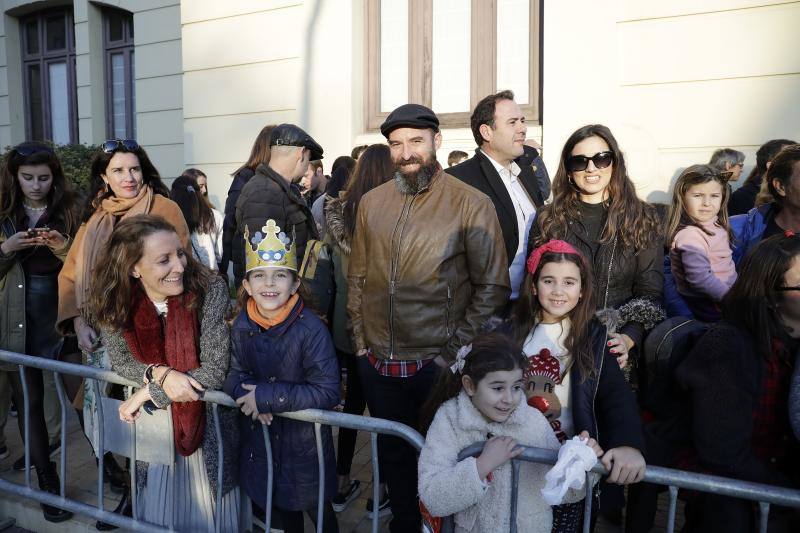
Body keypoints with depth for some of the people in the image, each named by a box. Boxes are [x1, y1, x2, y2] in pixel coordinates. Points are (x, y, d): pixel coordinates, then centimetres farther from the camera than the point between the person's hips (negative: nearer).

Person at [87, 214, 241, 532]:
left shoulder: (210, 290, -24)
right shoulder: (115, 303, -15)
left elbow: (215, 370, -24)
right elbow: (120, 362, -5)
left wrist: (149, 392, -19)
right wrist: (160, 373, -26)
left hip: (208, 423, -2)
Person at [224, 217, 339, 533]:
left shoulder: (311, 329, -24)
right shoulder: (242, 326, -7)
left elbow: (328, 392, -27)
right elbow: (232, 372, 1)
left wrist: (267, 396, -27)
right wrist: (246, 393, -22)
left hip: (304, 438, -5)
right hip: (259, 434, 5)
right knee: (281, 506, 26)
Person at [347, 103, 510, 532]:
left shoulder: (471, 204, -8)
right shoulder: (371, 203, 6)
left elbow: (492, 287, -8)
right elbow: (357, 277, 12)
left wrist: (455, 351, -11)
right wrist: (360, 339, 7)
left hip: (436, 364, -4)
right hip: (376, 363, 4)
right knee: (393, 453, 20)